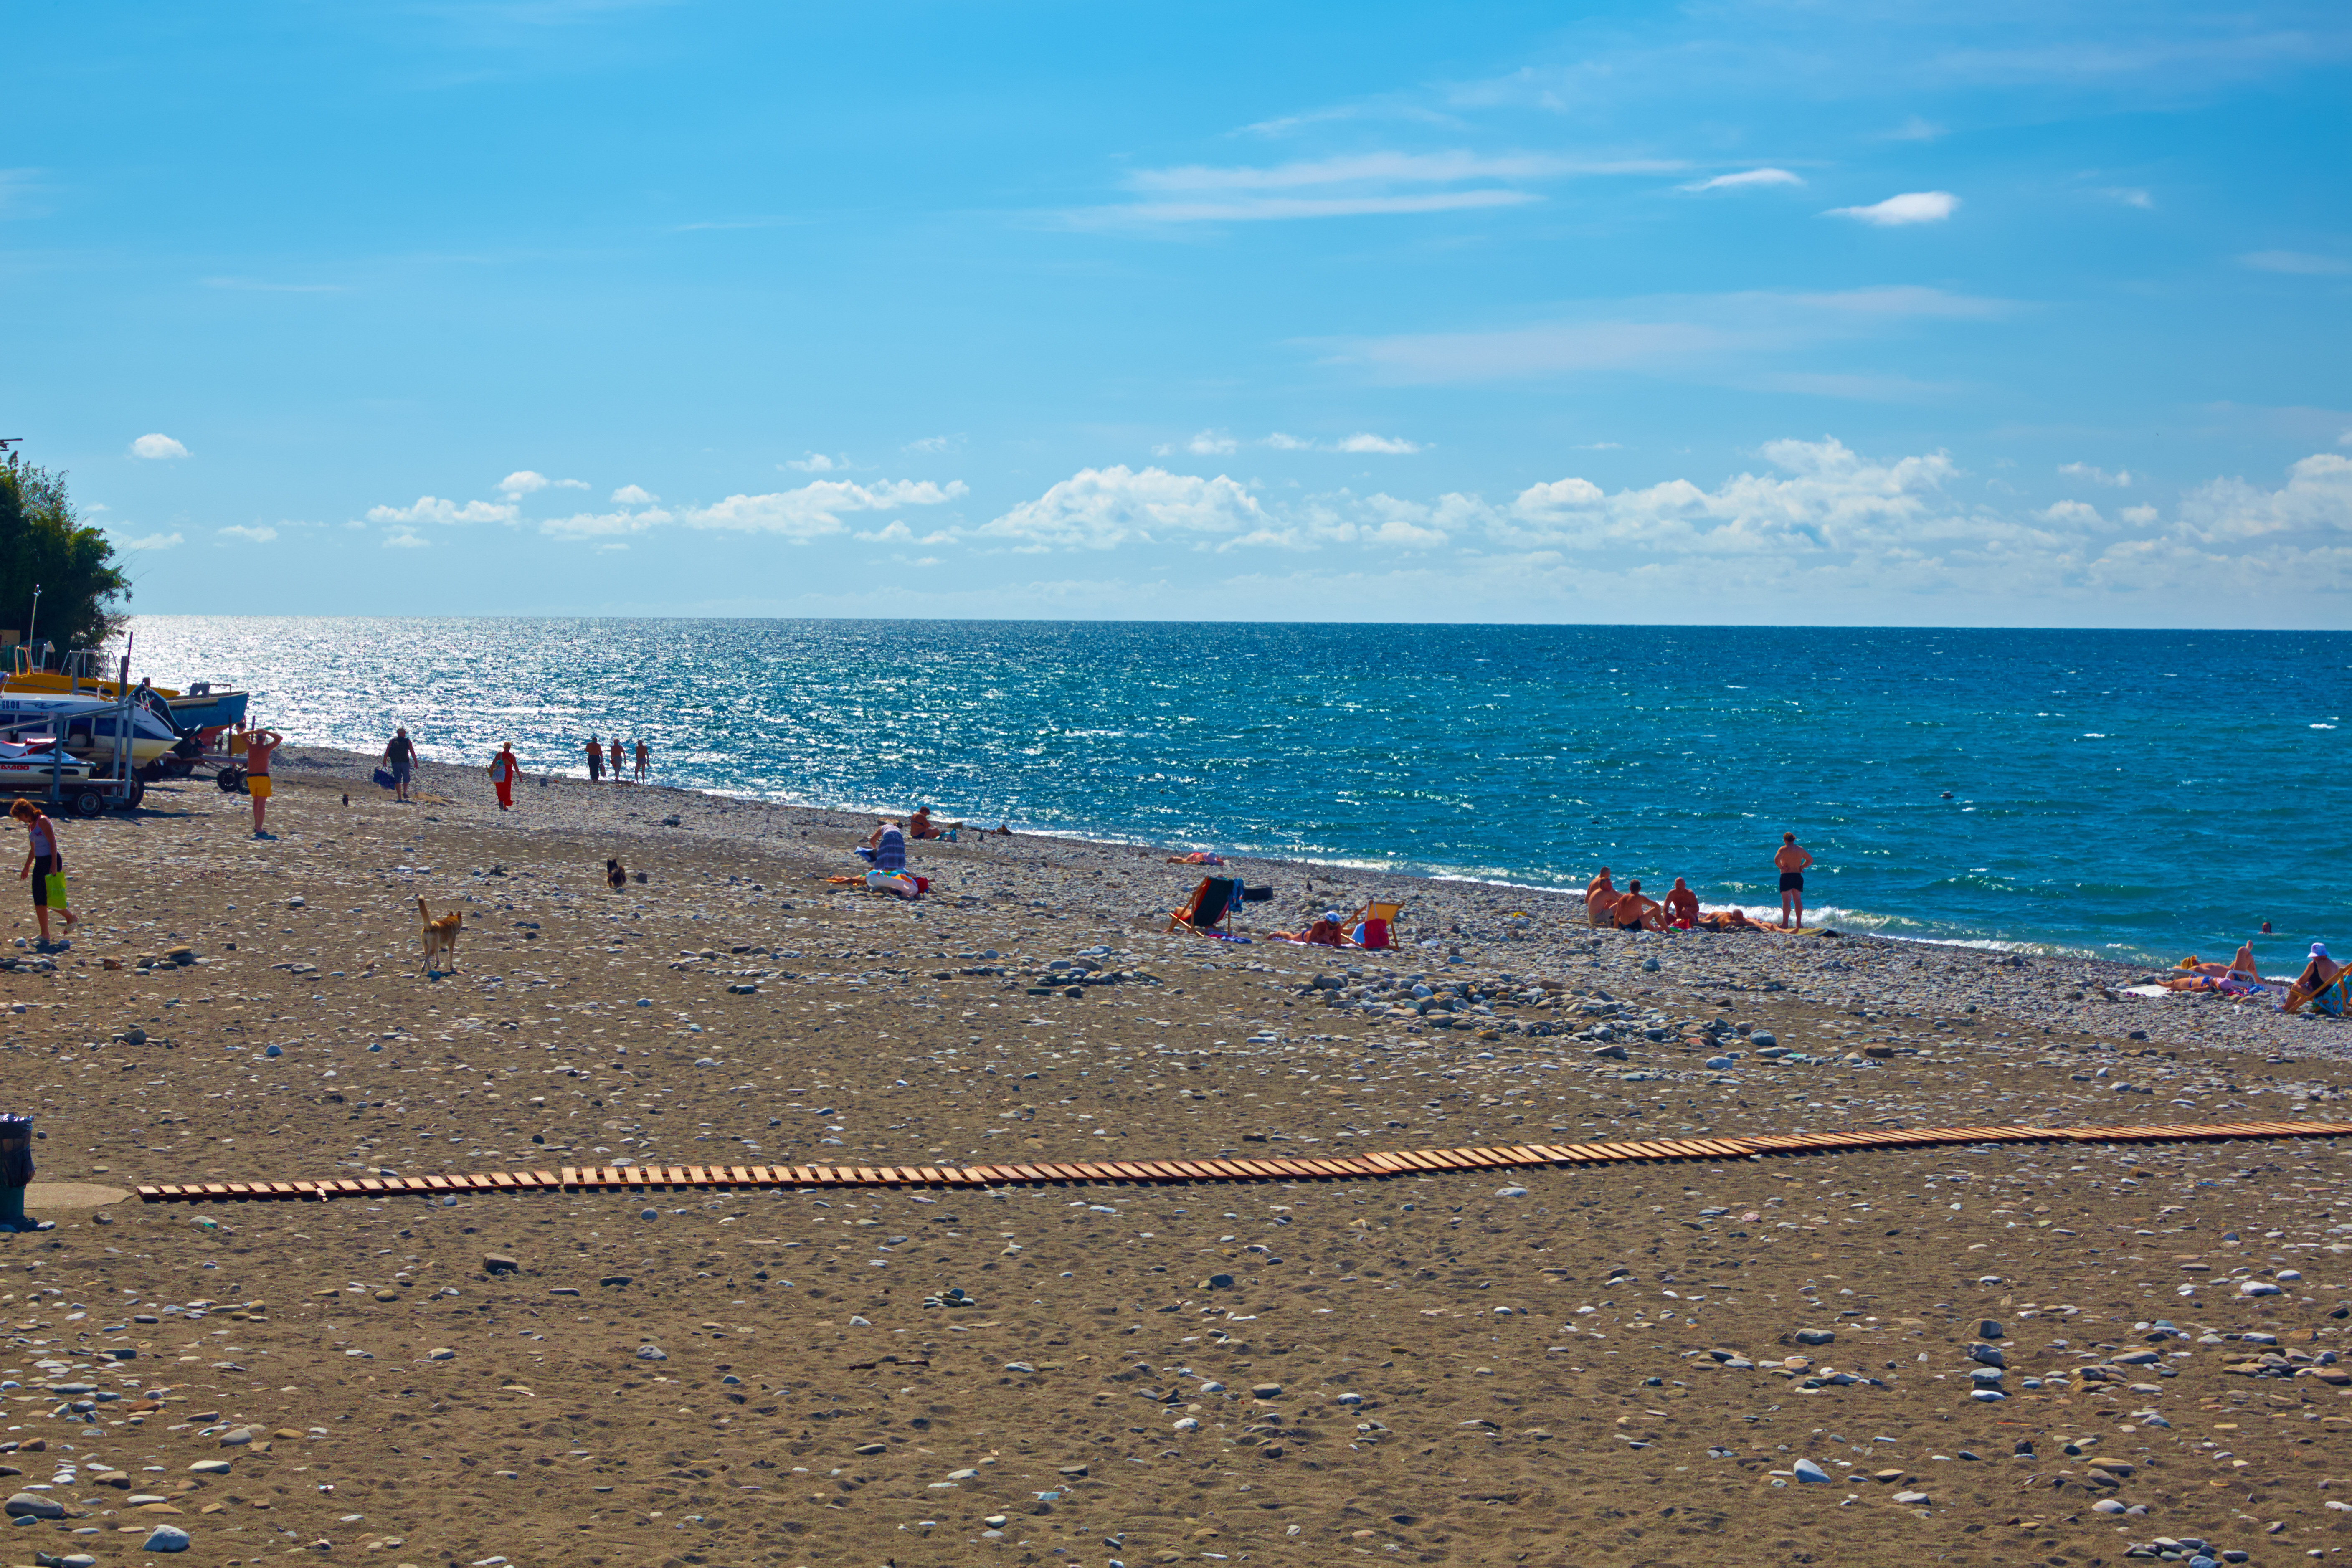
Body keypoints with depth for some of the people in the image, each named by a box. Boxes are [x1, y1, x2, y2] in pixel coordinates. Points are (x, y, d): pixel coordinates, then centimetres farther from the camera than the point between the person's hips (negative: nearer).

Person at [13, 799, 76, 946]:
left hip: (51, 860, -9)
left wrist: (54, 865, -22)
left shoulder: (43, 821, -10)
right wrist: (27, 868, 27)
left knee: (45, 898, -13)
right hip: (40, 862, 9)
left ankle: (71, 917, 6)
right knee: (38, 901, 3)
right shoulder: (31, 826, 17)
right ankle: (45, 935, 5)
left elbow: (53, 843, -16)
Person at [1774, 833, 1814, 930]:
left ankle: (1785, 923, -8)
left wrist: (1781, 867, -8)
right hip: (1798, 876, 5)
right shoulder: (1800, 850, 11)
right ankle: (1799, 923, 9)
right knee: (1798, 900, 9)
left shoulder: (1783, 849, -7)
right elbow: (1810, 860, 22)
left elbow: (1776, 859, -23)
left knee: (1786, 900, -5)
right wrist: (1802, 867, 14)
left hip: (1787, 876, -5)